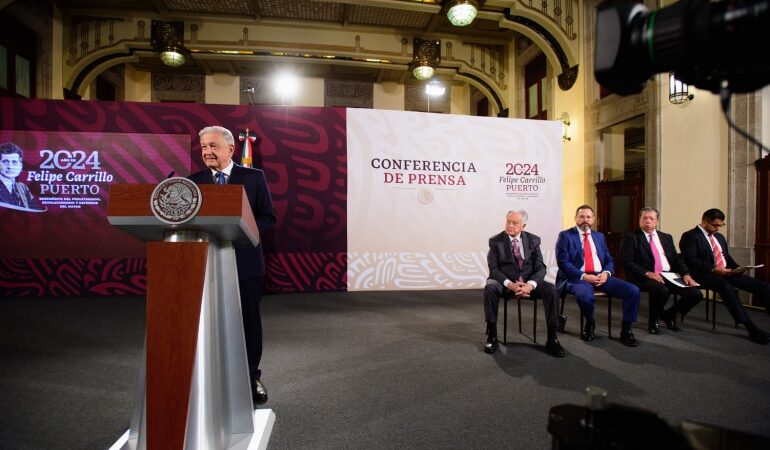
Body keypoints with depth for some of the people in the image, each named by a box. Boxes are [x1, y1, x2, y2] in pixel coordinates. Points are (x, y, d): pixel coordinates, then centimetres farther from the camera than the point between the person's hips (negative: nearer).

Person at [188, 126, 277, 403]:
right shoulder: (194, 181, 6)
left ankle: (252, 377, 28)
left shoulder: (254, 177, 0)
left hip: (245, 262, -1)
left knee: (249, 323, 10)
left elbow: (268, 219, -4)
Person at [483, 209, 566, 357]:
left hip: (529, 281, 2)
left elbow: (540, 267, -1)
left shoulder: (533, 240, 5)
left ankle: (552, 339, -16)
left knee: (551, 289, -27)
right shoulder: (495, 241, -1)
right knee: (490, 288, -34)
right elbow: (493, 268, -7)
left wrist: (530, 284, -22)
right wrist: (510, 284, -24)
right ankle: (492, 336, -21)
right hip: (505, 282, -2)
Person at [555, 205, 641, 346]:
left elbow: (609, 260, 17)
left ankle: (626, 330, 3)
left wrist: (606, 273, -6)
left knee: (633, 290, -15)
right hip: (577, 277, -5)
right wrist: (584, 276, -19)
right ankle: (589, 324, -2)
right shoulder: (565, 236, 1)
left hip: (600, 276, 5)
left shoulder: (599, 236, 19)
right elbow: (563, 262, -9)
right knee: (585, 296, -37)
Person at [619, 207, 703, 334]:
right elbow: (626, 261, -10)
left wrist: (686, 274, -2)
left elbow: (676, 258, 16)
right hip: (645, 277, -6)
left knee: (696, 294, -14)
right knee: (662, 290, -35)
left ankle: (669, 315, 14)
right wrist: (648, 273, -20)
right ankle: (653, 320, -5)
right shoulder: (630, 237, 0)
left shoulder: (666, 237, 20)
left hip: (669, 275, 6)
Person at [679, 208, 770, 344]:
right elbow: (690, 260, -15)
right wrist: (714, 269, -22)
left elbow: (727, 257, 27)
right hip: (706, 275, -8)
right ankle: (751, 327, -35)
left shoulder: (719, 237, 24)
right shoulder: (690, 236, -4)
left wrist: (737, 268, 6)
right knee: (726, 286, -37)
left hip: (726, 273, 8)